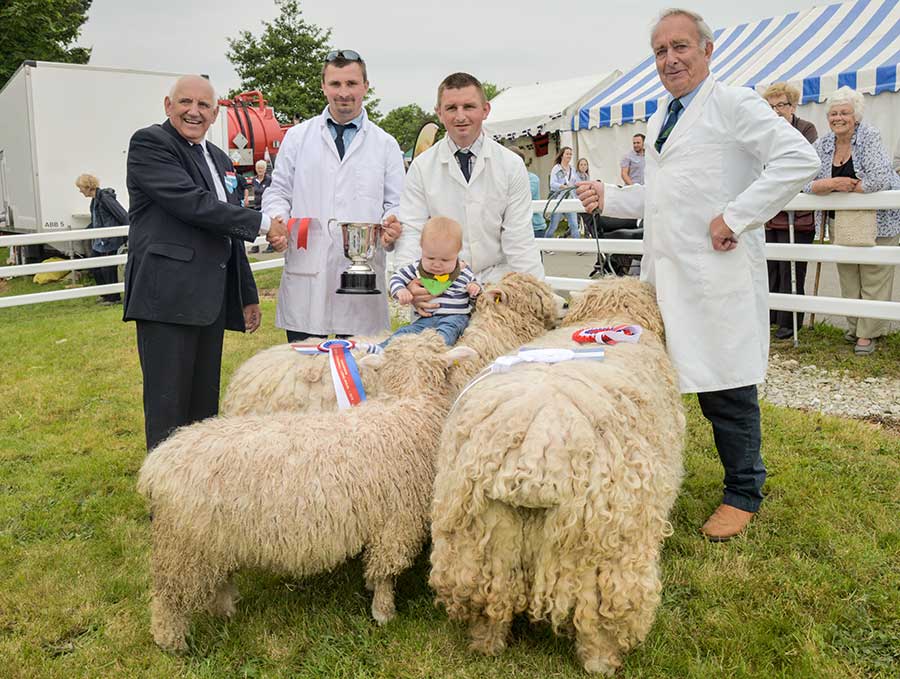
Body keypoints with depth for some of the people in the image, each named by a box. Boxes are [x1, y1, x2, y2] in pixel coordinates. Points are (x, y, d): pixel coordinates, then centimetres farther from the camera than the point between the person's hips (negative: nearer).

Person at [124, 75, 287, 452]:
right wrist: (262, 223, -9)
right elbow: (193, 203, -17)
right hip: (168, 296, -8)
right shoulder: (150, 143, -4)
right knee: (169, 408, -3)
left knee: (205, 405, 12)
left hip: (210, 300, 8)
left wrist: (248, 295, 22)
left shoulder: (219, 159, 21)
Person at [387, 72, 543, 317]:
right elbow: (410, 233, -2)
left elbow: (519, 241, 1)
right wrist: (409, 283, -20)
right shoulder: (421, 167, 5)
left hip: (497, 286, 0)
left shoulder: (511, 165, 4)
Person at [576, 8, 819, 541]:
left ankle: (744, 495, 19)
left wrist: (736, 216, -20)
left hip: (717, 273, -7)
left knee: (726, 389, 1)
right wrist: (609, 198, 11)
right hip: (664, 274, 8)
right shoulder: (658, 122, 20)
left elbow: (800, 159, -16)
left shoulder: (735, 104, -5)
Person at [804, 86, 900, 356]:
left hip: (876, 220, -5)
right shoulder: (821, 145, 1)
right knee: (848, 278, 12)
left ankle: (868, 333, 5)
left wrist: (845, 188, -13)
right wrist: (833, 184, -23)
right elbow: (808, 184, -6)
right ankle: (855, 327, 25)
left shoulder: (869, 137, -12)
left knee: (874, 278, -1)